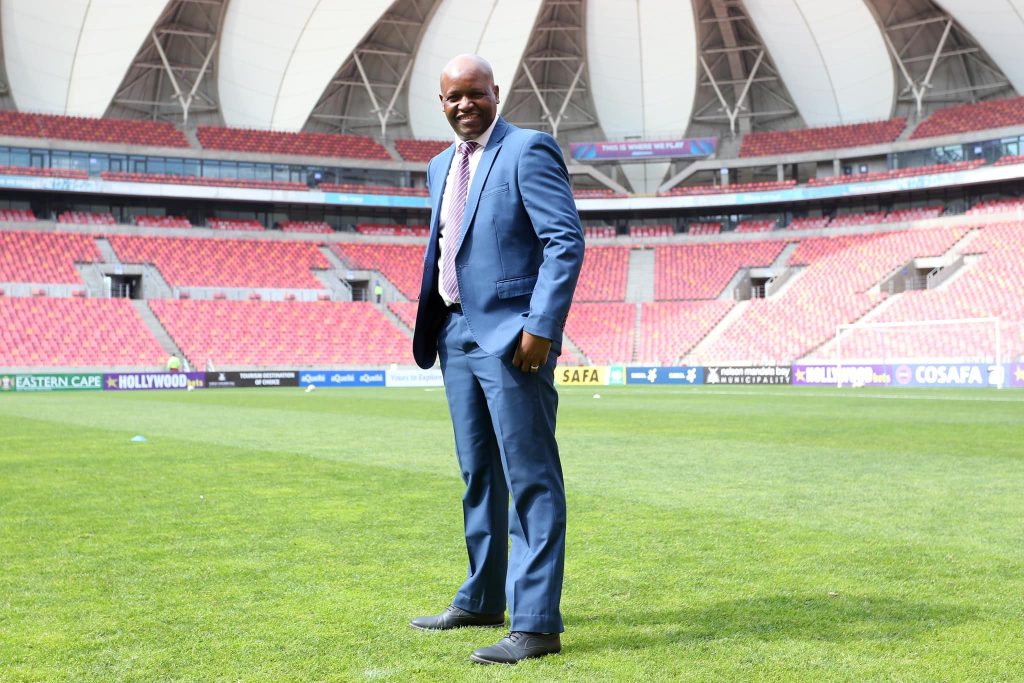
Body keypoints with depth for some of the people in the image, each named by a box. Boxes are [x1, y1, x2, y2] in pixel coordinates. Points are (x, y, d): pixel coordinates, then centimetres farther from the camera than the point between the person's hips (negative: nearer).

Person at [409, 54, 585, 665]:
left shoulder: (528, 150, -7)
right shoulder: (442, 167, 17)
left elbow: (567, 241, -15)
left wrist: (541, 326, -21)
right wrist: (436, 328, 14)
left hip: (510, 338, -8)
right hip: (458, 337, 9)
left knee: (530, 480, -6)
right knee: (478, 475, 16)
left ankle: (537, 624, -3)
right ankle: (481, 602, 29)